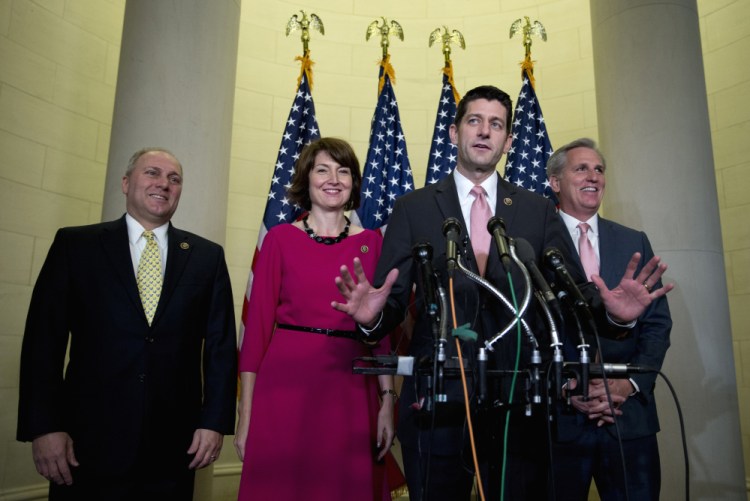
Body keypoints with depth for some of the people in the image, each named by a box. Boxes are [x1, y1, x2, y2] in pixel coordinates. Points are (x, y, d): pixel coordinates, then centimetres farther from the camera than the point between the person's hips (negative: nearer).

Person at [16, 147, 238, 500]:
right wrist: (44, 426, -7)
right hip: (88, 441, -1)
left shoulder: (207, 256, 5)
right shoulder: (75, 244, 3)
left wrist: (215, 421, -3)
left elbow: (221, 343, 3)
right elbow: (44, 338, -1)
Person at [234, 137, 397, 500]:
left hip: (351, 392, 2)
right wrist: (246, 414, -5)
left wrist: (388, 401, -1)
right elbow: (257, 325, -1)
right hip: (286, 387, -2)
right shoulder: (280, 238, 3)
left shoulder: (371, 242, 9)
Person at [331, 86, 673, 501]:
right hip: (437, 400, -1)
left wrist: (611, 311, -17)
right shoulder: (413, 208, 3)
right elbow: (395, 299, -1)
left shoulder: (539, 211, 8)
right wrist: (374, 315, -23)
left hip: (520, 402, 2)